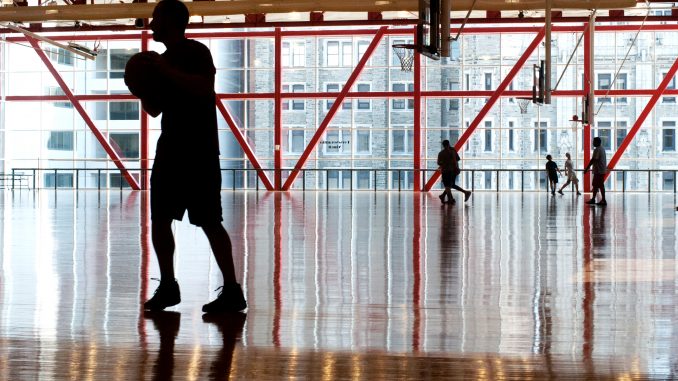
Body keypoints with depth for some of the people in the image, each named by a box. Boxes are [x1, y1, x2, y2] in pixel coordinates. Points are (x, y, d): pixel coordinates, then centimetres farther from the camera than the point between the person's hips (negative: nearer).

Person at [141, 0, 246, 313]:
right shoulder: (163, 60, 17)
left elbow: (205, 88, -25)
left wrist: (167, 72, -22)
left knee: (208, 221, -10)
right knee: (159, 218, 6)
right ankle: (168, 287, 17)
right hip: (170, 149, 8)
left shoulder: (195, 52, -7)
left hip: (199, 151, -8)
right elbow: (155, 109, 22)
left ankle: (232, 291, -6)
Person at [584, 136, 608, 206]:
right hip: (602, 170, 10)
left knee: (600, 185, -6)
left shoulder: (597, 150, -16)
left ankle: (603, 200, -4)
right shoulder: (602, 149, 15)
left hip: (599, 171, -10)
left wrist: (587, 168, -18)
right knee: (595, 185, 15)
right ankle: (593, 199, 20)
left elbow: (593, 160, -21)